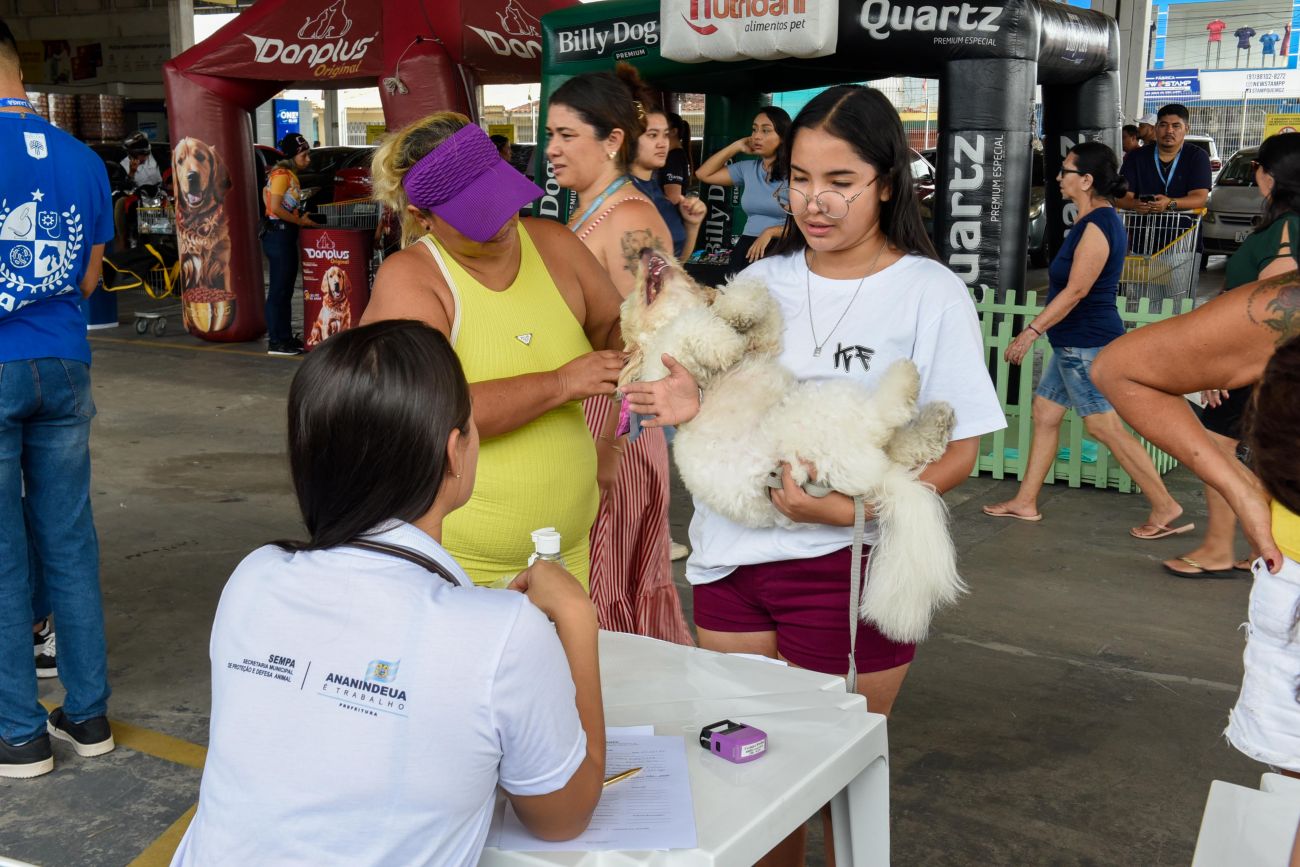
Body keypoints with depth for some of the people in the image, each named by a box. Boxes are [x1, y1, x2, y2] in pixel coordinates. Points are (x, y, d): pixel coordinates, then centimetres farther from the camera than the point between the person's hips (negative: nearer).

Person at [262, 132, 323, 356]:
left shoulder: (290, 175, 14)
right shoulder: (281, 174, -13)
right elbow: (276, 208, -20)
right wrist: (300, 221, -13)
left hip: (286, 235, 10)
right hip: (278, 235, -10)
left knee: (286, 289, 13)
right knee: (278, 289, -6)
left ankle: (285, 336, 20)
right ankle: (275, 342, -3)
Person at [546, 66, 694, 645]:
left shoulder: (630, 220, -15)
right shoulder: (585, 214, 14)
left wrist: (606, 448, -21)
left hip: (612, 431, -9)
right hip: (573, 423, 9)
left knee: (604, 592, 0)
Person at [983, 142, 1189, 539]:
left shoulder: (1096, 226, -19)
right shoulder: (1099, 219, 12)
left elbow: (1076, 291, -23)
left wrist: (1031, 331, -21)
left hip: (1086, 343, -11)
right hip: (1075, 342, 11)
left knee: (1104, 426, -7)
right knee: (1044, 413, 13)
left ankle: (1165, 508, 0)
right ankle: (1025, 502, 20)